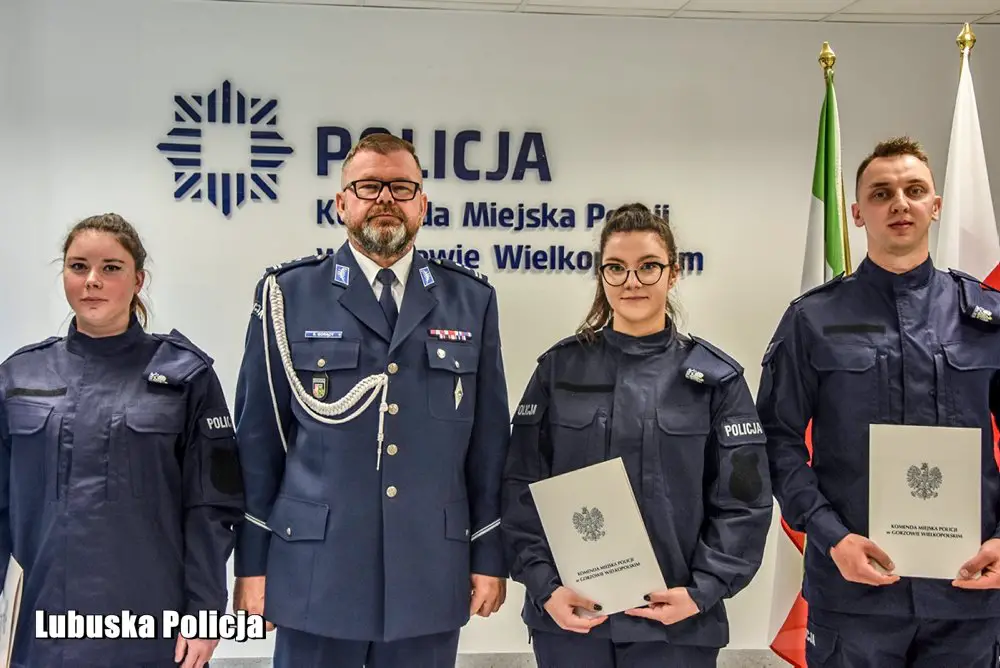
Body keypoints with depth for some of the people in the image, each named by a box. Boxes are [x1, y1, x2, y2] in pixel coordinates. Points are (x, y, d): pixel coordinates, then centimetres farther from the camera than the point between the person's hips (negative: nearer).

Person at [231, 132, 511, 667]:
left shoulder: (471, 301, 5)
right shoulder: (288, 295, 0)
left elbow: (489, 439, 6)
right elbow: (258, 438, 1)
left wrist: (490, 555, 4)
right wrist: (252, 562, 1)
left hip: (430, 579, 2)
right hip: (315, 574, -1)